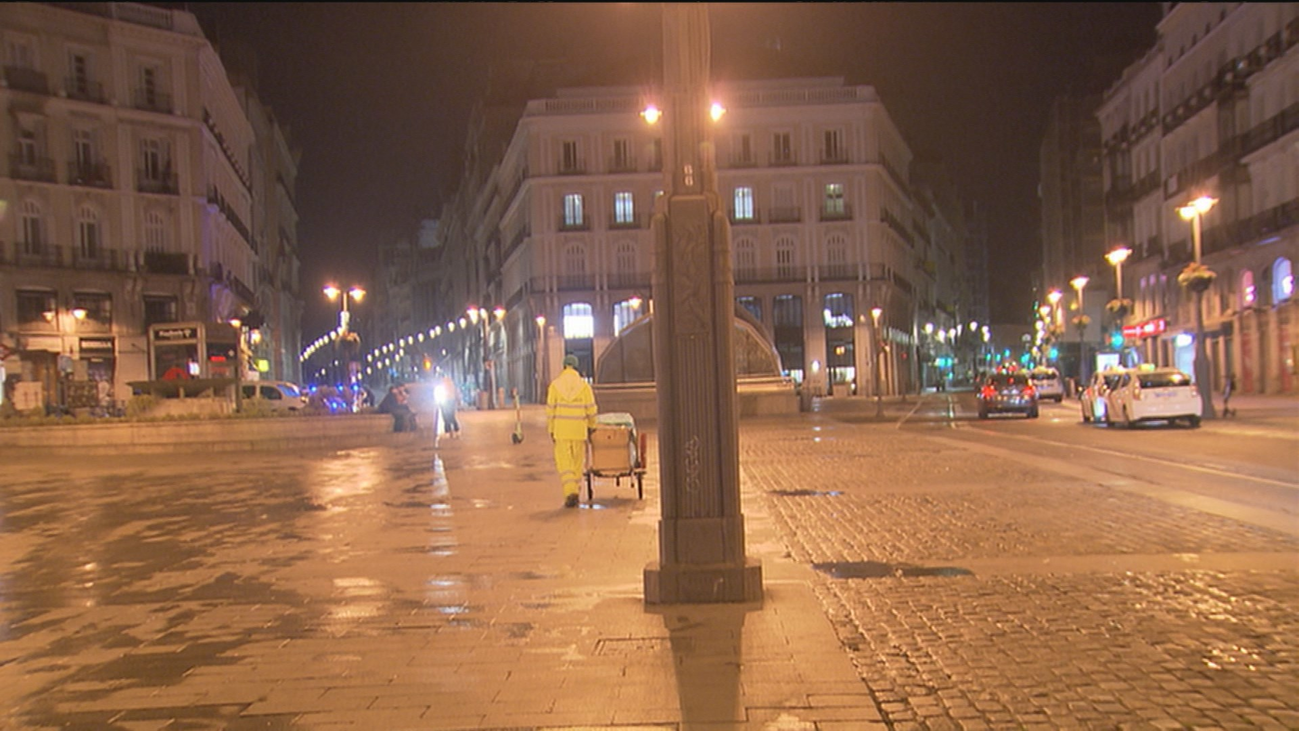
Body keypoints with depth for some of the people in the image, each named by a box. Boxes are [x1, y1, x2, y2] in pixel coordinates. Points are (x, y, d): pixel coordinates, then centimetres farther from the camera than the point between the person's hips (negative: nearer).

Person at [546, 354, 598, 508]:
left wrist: (550, 430, 4)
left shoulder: (555, 384, -2)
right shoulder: (584, 385, -2)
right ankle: (573, 492, 14)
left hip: (561, 430, 0)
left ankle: (570, 492, -17)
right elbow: (590, 408, -3)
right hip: (579, 429, 1)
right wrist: (591, 425, 12)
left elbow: (551, 408, -3)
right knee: (577, 462, 11)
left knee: (564, 462, 1)